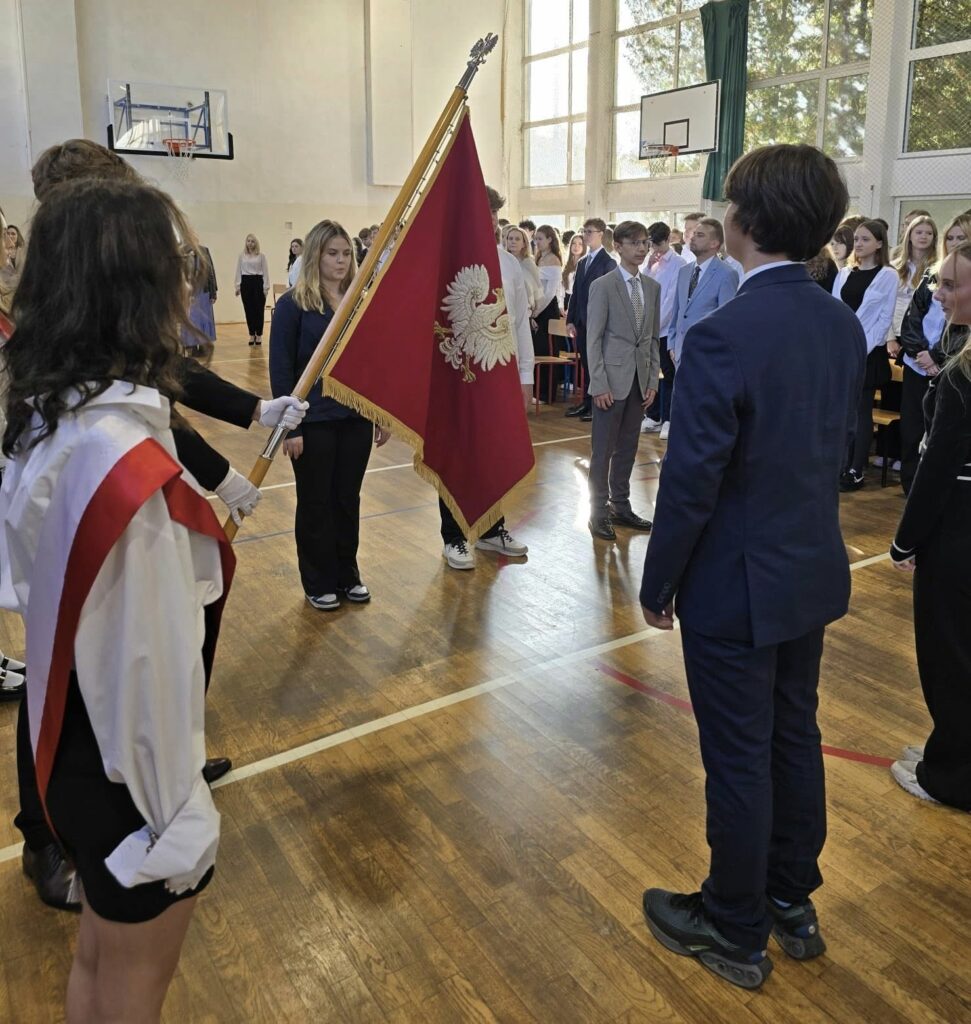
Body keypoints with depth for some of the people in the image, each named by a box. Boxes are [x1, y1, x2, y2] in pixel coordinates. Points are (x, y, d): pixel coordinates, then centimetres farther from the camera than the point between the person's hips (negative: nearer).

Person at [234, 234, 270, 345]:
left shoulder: (261, 256, 2)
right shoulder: (241, 256, 7)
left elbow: (265, 272, 1)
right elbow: (238, 271, 8)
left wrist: (266, 287, -6)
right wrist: (237, 286, 1)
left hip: (258, 282, -2)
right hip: (246, 283, 2)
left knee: (259, 309, -2)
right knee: (248, 310, 4)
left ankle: (259, 335, 7)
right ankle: (252, 335, 12)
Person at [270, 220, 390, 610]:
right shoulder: (293, 305, -7)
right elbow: (281, 371, -9)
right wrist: (289, 427, -14)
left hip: (356, 417, 4)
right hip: (313, 421, -4)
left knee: (348, 498, 13)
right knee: (316, 502, 8)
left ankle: (348, 574, 28)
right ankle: (318, 582, 22)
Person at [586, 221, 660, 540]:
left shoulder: (652, 287, 9)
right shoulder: (603, 286, -5)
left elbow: (654, 337, 12)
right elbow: (593, 340, -8)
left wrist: (652, 380, 6)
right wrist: (600, 385, -13)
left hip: (640, 380, 5)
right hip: (612, 379, -5)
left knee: (627, 448, 12)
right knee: (603, 450, 1)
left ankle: (620, 506, 23)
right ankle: (599, 512, 10)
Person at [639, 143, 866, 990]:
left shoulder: (723, 335, -24)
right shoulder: (844, 325, 0)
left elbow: (690, 481, -21)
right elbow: (837, 449, 9)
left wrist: (657, 583, -7)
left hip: (737, 586, -7)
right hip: (814, 573, 8)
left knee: (739, 760, 8)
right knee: (795, 738, 21)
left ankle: (735, 932, 30)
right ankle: (793, 904, 40)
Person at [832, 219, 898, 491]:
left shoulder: (888, 276, -3)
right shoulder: (844, 273, 10)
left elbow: (885, 318, -7)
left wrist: (862, 349, -14)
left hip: (868, 352, -4)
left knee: (861, 411, 0)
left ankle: (856, 470, 4)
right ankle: (843, 464, 14)